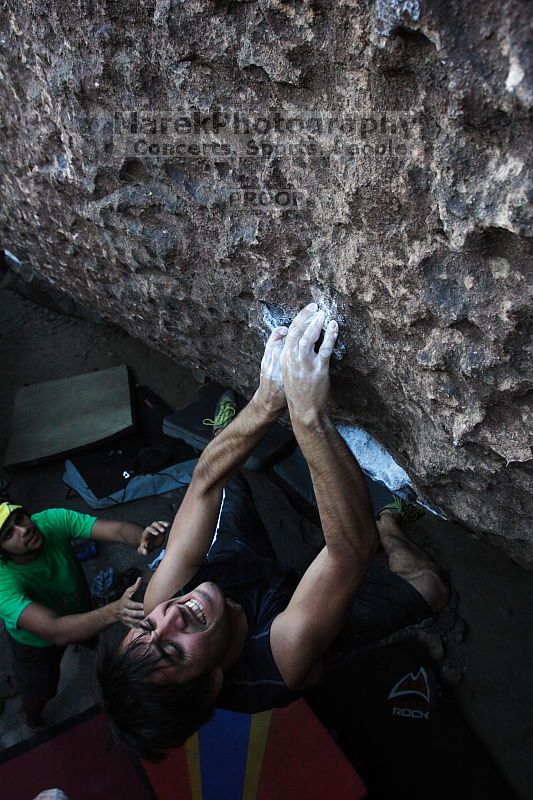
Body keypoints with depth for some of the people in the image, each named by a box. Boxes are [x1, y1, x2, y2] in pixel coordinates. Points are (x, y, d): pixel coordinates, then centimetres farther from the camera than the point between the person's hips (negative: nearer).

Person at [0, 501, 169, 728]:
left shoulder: (53, 521, -34)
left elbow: (119, 530, -42)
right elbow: (54, 632, -52)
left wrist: (144, 539, -65)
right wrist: (115, 611, -67)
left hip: (78, 605, 4)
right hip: (38, 642, -3)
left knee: (93, 643, 34)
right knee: (39, 693, 21)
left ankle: (84, 643, 72)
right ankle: (33, 722, 57)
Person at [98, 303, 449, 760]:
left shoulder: (160, 602, -35)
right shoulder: (280, 662, -47)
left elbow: (204, 480, -37)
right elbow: (353, 546, -55)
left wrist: (267, 401, -49)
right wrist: (309, 413, -63)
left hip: (243, 571, 4)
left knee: (222, 484, 9)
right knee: (428, 585, -11)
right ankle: (392, 534, 21)